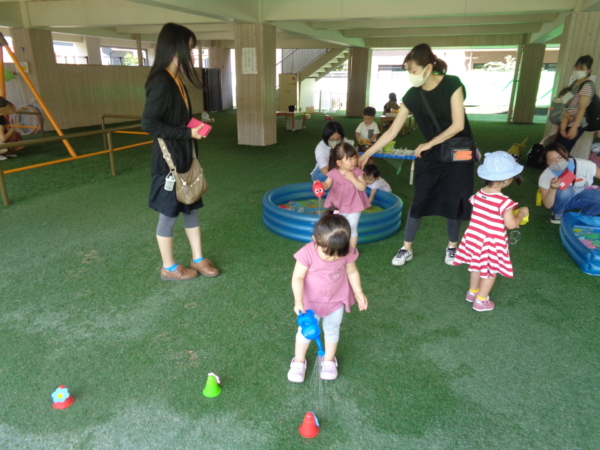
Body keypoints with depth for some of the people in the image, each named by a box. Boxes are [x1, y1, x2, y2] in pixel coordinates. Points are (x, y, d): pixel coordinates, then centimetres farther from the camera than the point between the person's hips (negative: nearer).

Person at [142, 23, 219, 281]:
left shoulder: (176, 80, 10)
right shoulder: (161, 81, -18)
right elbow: (148, 124, -24)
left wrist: (195, 124, 6)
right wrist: (187, 132, -21)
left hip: (184, 158, 9)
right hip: (169, 160, -9)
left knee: (191, 209, 15)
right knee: (169, 214, 5)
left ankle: (198, 259, 28)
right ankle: (168, 268, 21)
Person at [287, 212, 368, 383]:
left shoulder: (347, 252, -23)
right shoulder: (307, 253, -32)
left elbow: (352, 272, -5)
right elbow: (298, 277, -25)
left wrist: (358, 293, -2)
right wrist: (298, 301, -31)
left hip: (337, 300, 2)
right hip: (311, 301, -2)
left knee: (332, 330, 20)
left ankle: (329, 361, 45)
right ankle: (299, 362, 38)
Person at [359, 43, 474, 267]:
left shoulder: (452, 85, -16)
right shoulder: (412, 96, -8)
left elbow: (458, 125, -18)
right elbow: (392, 131, -6)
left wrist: (428, 144, -15)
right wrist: (367, 153, -8)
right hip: (430, 154, 2)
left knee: (453, 200, 6)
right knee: (419, 200, 2)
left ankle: (452, 246, 26)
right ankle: (406, 248, 13)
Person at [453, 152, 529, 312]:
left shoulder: (477, 195, -5)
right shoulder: (504, 201, -25)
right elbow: (511, 224, -21)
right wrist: (521, 214, -3)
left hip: (474, 238, 6)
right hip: (492, 243, -6)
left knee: (477, 266, 26)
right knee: (490, 272, 13)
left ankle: (472, 292, 42)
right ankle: (481, 301, 24)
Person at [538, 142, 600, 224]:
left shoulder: (583, 165, -23)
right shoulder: (546, 176, -25)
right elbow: (548, 205, -26)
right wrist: (552, 189, -42)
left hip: (580, 197, 2)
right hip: (560, 201, -2)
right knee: (565, 191, -34)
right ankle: (557, 215, -8)